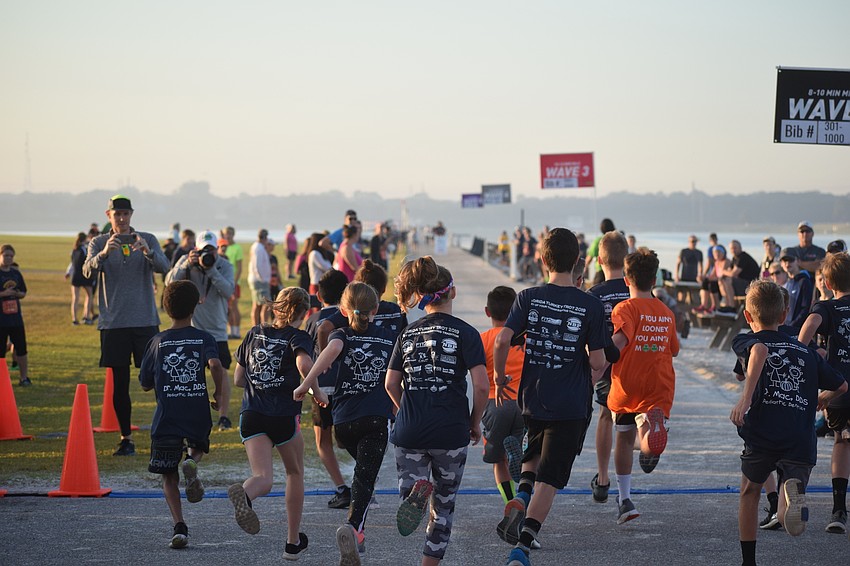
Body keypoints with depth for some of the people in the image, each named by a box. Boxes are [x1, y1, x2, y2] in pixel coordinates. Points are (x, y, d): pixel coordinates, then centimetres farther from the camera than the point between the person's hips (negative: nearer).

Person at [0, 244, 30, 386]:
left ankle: (24, 377, 13)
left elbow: (23, 293, 15)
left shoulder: (16, 273, 9)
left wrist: (17, 293, -6)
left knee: (21, 349, 4)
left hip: (15, 316, 4)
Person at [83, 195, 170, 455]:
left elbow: (164, 267, -9)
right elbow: (88, 271, -11)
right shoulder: (98, 243, 6)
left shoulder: (148, 240, 6)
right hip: (113, 323, 1)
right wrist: (104, 254, -31)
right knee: (119, 383, 3)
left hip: (145, 320, -1)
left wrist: (148, 252, -30)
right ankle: (126, 439, 11)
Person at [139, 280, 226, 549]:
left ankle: (179, 526, -9)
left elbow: (145, 384, 10)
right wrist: (218, 394, -3)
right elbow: (216, 365, -18)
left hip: (166, 419, 0)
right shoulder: (204, 338, 2)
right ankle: (192, 462, -6)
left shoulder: (158, 342, 5)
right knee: (198, 447, 30)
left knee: (169, 477, 8)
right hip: (198, 416, 0)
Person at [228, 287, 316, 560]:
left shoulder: (254, 334, 15)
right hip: (285, 416, -3)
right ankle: (293, 542, 25)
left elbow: (238, 379, 18)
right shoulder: (298, 337, 0)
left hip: (251, 415, 3)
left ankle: (244, 493, -47)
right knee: (295, 473, 21)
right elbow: (304, 365, -23)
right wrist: (317, 392, -8)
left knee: (263, 478, -8)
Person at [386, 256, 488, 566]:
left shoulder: (407, 334, 7)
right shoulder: (464, 333, -4)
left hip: (409, 432, 2)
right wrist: (475, 423, 4)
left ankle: (417, 488, -26)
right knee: (444, 503, 13)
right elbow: (481, 386, -11)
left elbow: (391, 384, 7)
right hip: (451, 432, -2)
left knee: (407, 491, 8)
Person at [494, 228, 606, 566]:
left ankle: (520, 497, 2)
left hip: (531, 399, 3)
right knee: (549, 480, 1)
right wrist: (600, 361, 14)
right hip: (571, 406, -2)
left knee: (534, 453, 30)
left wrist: (499, 376, 4)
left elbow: (502, 340, -12)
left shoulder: (528, 298, -3)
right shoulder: (591, 306, -8)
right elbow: (597, 362, -9)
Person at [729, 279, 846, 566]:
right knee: (788, 516, 1)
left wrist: (746, 398, -26)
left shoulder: (746, 341, 10)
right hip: (802, 443, 2)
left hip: (761, 436, -2)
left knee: (749, 493, 25)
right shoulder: (806, 352, 22)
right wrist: (825, 397, 53)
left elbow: (759, 350, -16)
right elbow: (841, 385, 30)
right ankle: (794, 489, -35)